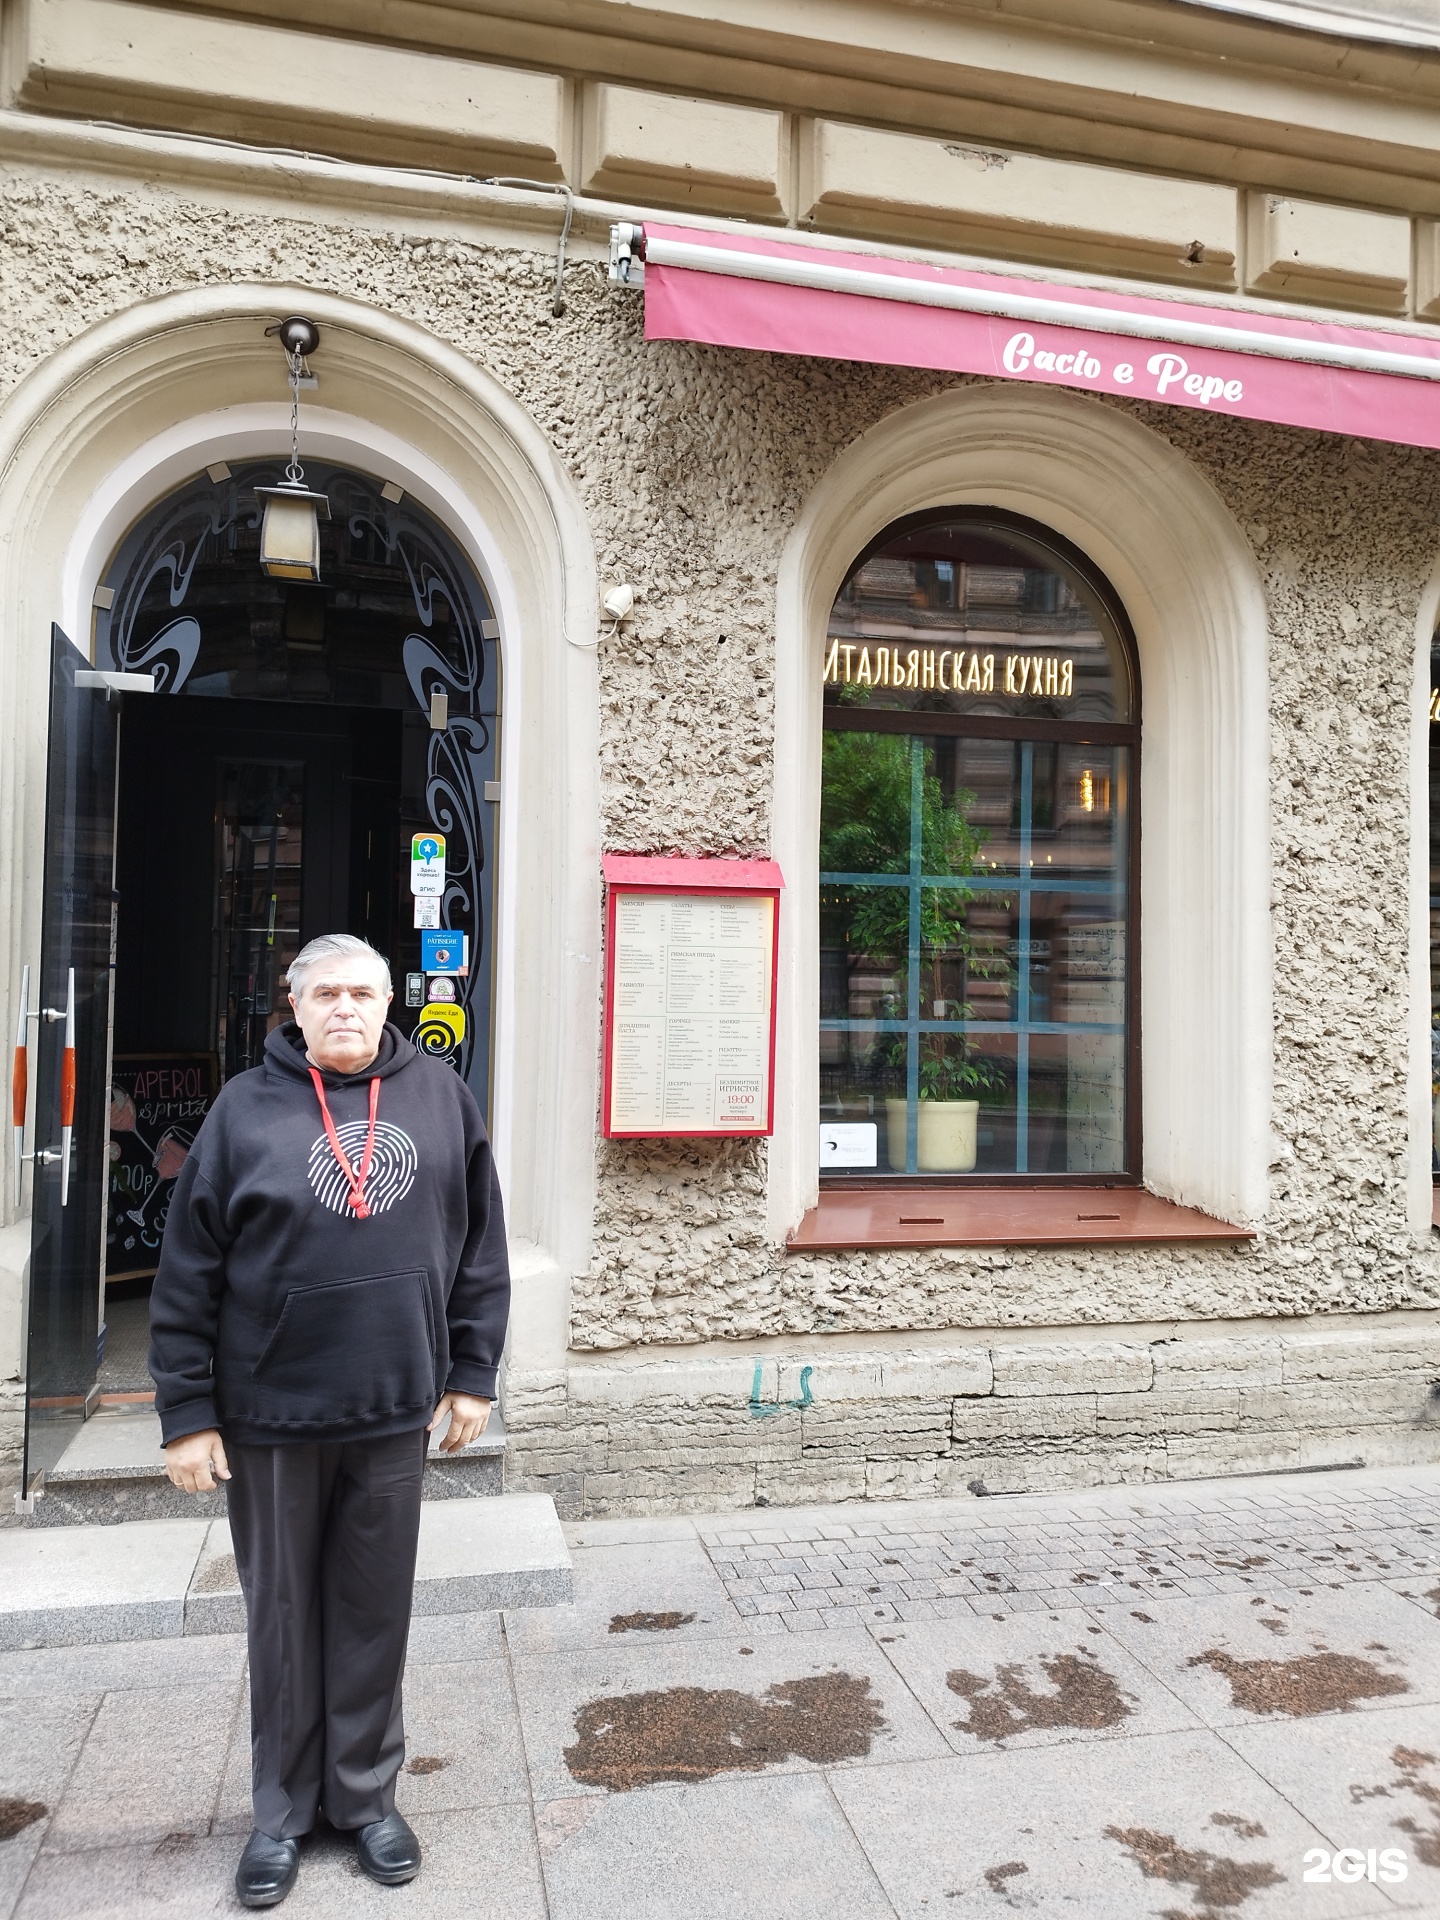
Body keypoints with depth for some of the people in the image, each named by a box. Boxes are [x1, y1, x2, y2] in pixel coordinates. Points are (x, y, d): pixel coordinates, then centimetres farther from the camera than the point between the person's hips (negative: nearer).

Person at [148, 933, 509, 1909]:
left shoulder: (440, 1095, 0)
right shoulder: (246, 1108, -4)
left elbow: (481, 1248, 4)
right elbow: (189, 1274, -3)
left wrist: (472, 1372, 4)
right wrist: (188, 1413, -4)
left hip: (393, 1408, 1)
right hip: (270, 1413, -1)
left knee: (375, 1611, 14)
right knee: (283, 1615, 15)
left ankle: (367, 1795, 34)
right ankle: (284, 1809, 34)